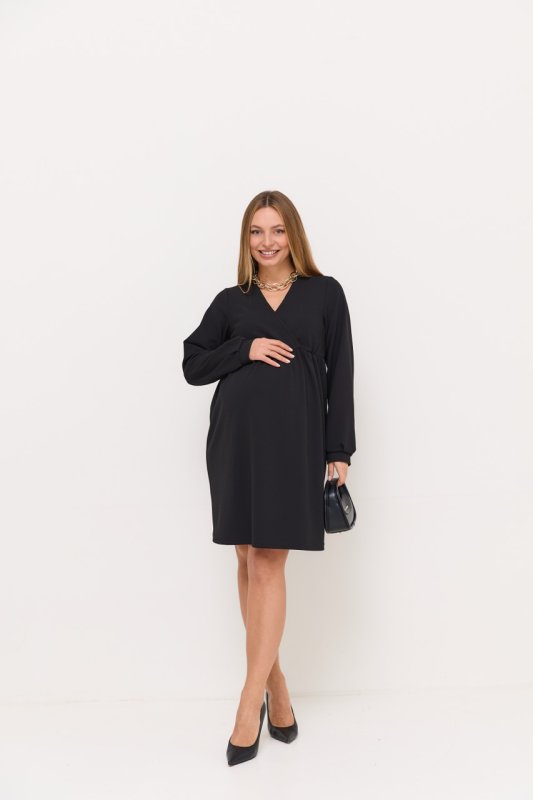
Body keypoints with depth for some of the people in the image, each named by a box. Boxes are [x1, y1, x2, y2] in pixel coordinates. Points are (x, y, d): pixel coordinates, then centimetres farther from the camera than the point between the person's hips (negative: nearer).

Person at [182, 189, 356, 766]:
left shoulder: (325, 293, 8)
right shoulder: (230, 301, 13)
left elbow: (340, 374, 4)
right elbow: (193, 364, 11)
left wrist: (339, 450, -2)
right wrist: (245, 350, -6)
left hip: (293, 438, -3)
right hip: (235, 436, 3)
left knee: (268, 564, -6)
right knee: (248, 560, 6)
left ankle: (250, 701, 3)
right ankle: (275, 683, 21)